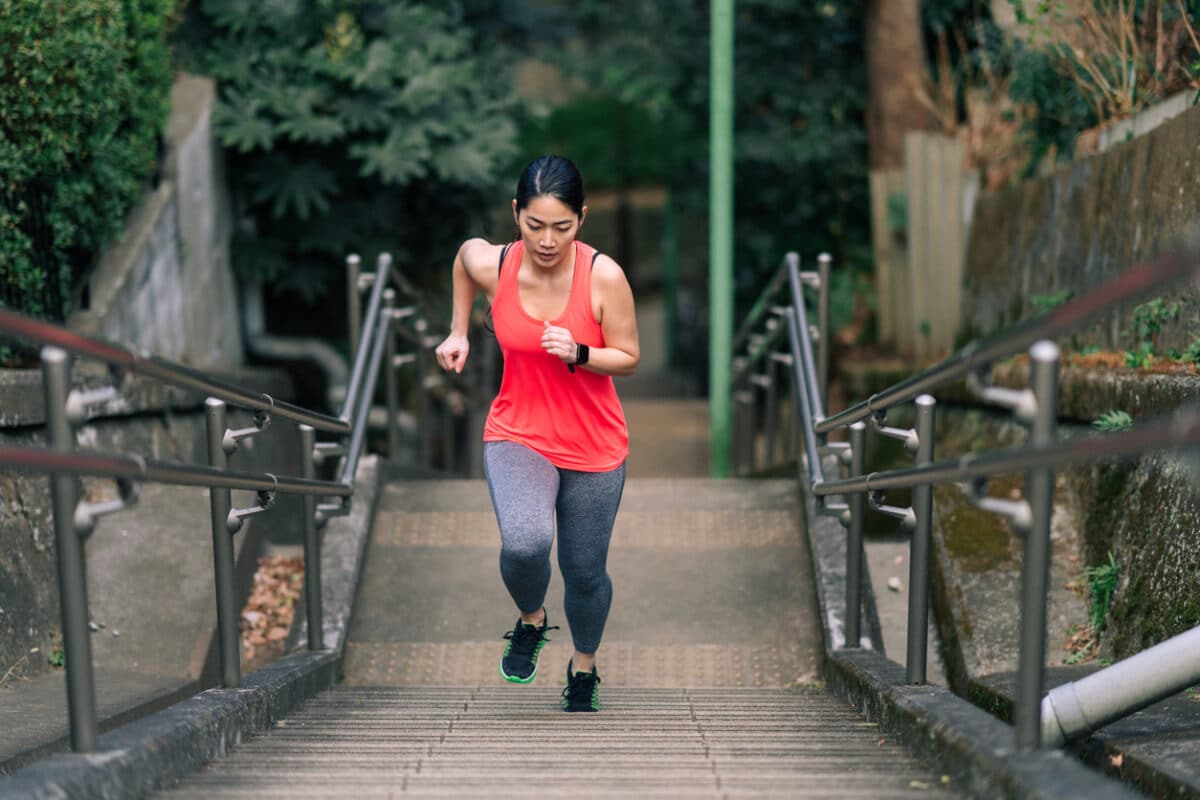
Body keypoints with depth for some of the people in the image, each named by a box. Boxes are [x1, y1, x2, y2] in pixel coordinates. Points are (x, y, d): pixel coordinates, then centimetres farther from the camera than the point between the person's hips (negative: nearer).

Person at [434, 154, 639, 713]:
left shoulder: (603, 276, -19)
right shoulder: (489, 265, -14)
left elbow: (628, 358, -9)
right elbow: (464, 256, 11)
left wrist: (577, 353, -27)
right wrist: (458, 332, 9)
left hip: (595, 447, 0)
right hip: (517, 435, 0)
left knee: (585, 572, 12)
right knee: (524, 543, -27)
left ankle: (584, 668, 43)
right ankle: (530, 620, 8)